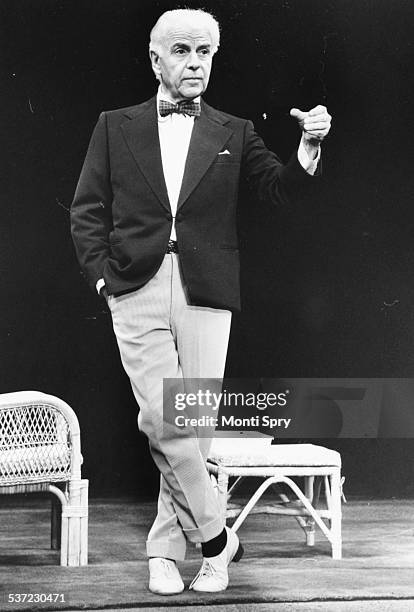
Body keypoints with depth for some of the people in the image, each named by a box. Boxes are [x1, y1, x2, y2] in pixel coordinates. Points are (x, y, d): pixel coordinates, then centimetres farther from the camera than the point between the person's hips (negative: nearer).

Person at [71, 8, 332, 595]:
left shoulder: (234, 133, 13)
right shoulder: (116, 127, 12)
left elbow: (280, 188, 1)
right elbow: (87, 210, 11)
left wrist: (309, 146, -17)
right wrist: (101, 273, -1)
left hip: (205, 293, 1)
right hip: (137, 290, -1)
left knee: (196, 423, 0)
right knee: (163, 419, -12)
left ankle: (166, 548, 13)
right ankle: (215, 537, 3)